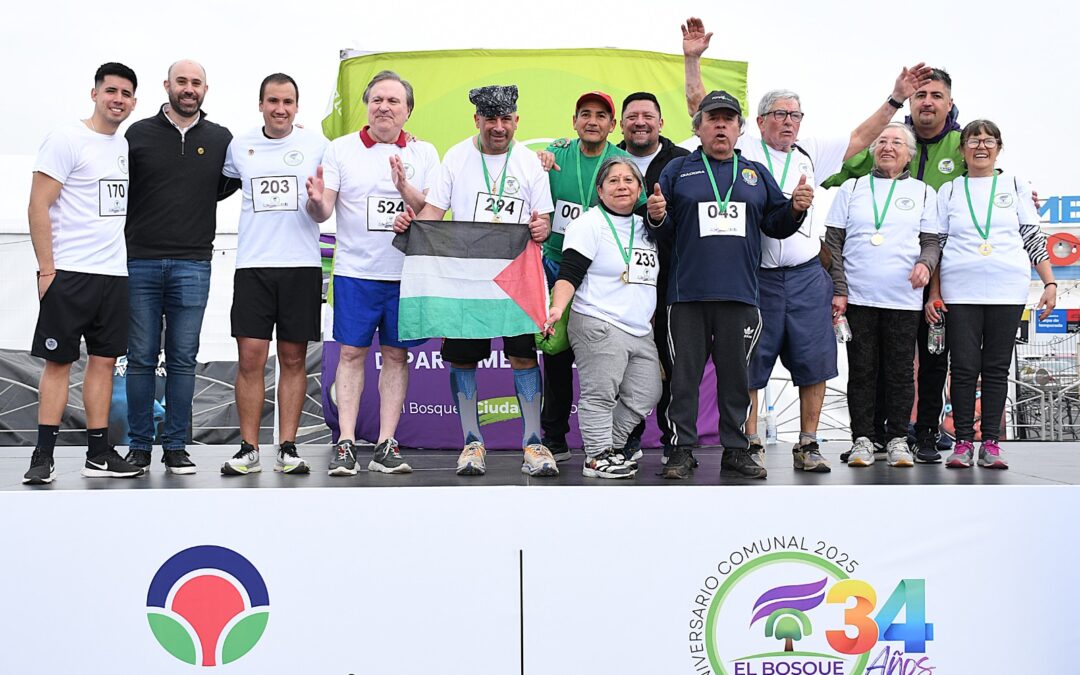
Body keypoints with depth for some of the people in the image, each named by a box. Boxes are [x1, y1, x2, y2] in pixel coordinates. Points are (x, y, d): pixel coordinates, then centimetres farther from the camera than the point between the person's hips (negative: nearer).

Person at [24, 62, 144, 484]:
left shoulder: (124, 146, 14)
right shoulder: (67, 140, -7)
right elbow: (38, 207, -11)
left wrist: (121, 262, 13)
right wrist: (46, 269, -15)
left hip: (114, 274, 7)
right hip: (69, 274, -7)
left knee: (104, 360, 7)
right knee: (59, 361, -2)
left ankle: (99, 454, 13)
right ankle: (43, 457, 4)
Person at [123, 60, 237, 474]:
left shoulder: (220, 140, 10)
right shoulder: (138, 134, 6)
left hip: (193, 265, 1)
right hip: (140, 262, -1)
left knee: (183, 359, 4)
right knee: (141, 358, 2)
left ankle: (175, 446, 12)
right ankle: (139, 445, 12)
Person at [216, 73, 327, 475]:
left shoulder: (316, 145, 4)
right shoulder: (240, 146, 9)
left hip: (302, 265, -1)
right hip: (253, 265, 1)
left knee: (293, 359, 4)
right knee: (250, 356, -3)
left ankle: (288, 448, 11)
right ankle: (248, 450, 6)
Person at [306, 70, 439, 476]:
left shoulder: (424, 154, 7)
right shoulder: (341, 150, 5)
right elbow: (323, 213, 0)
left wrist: (405, 189, -19)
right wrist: (315, 202, -24)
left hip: (407, 273, 1)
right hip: (355, 271, -1)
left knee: (396, 355, 4)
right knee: (352, 353, -1)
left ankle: (386, 446, 9)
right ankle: (345, 444, 2)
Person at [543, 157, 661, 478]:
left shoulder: (644, 226, 19)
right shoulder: (589, 223, -5)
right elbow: (569, 274, -14)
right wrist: (558, 307, -28)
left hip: (641, 331, 8)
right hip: (599, 327, -8)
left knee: (644, 396, 7)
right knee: (600, 395, -9)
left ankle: (609, 448, 21)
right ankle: (597, 457, 1)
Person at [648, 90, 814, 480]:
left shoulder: (756, 174, 17)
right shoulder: (678, 170, 10)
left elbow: (776, 225, 15)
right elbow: (665, 232, 8)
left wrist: (795, 209, -4)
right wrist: (656, 217, -14)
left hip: (740, 293, 2)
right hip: (688, 292, -2)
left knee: (736, 373, 6)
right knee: (684, 374, 0)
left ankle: (735, 448, 16)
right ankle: (682, 449, 8)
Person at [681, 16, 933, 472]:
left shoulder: (810, 154, 15)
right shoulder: (742, 149, 4)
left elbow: (861, 137, 17)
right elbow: (699, 106, 0)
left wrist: (896, 99, 10)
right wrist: (693, 59, -9)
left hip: (806, 276, 3)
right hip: (754, 276, -3)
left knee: (814, 363, 2)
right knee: (749, 365, 1)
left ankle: (807, 446, 13)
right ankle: (751, 446, 12)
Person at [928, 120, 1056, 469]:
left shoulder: (1016, 185, 11)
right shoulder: (949, 191, 11)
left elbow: (1033, 238, 10)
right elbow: (937, 245, 10)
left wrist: (1050, 283, 2)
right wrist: (934, 294, 2)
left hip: (1007, 291, 0)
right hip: (960, 292, 0)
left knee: (997, 368, 3)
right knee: (964, 368, -2)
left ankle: (991, 443, 8)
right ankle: (963, 442, 5)